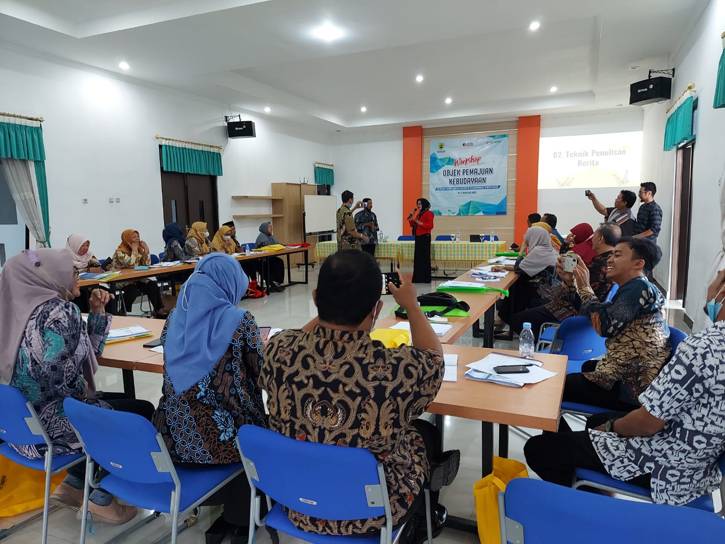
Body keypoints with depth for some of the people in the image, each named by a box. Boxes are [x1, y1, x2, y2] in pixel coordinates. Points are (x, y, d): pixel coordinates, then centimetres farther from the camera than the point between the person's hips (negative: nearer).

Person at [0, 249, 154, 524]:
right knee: (144, 413, 7)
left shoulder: (28, 307, 8)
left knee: (126, 404, 25)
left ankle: (73, 483, 24)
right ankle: (102, 497, 15)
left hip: (27, 420, 9)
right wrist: (85, 395, -9)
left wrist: (97, 311, 5)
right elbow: (62, 376, -29)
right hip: (52, 423, -9)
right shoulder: (60, 312, -20)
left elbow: (87, 352, 14)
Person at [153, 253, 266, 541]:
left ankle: (218, 502, 40)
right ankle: (239, 515, 34)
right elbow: (259, 372, 0)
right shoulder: (240, 321, -13)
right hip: (221, 439, -5)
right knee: (259, 424, 26)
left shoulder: (174, 319, 2)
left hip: (177, 437, 6)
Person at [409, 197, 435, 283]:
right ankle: (418, 278, 11)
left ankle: (426, 278, -3)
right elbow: (412, 225, 17)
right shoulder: (418, 213, 17)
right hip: (418, 237, 8)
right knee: (417, 258, 6)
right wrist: (411, 217, 3)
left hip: (425, 237, -8)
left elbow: (430, 225, -15)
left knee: (424, 258, -7)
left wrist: (418, 222, -17)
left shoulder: (429, 213, -4)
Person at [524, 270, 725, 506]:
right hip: (700, 468, 9)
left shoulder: (704, 346, -29)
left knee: (538, 448, -2)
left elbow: (648, 423, -22)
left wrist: (611, 427, -4)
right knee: (596, 420, 29)